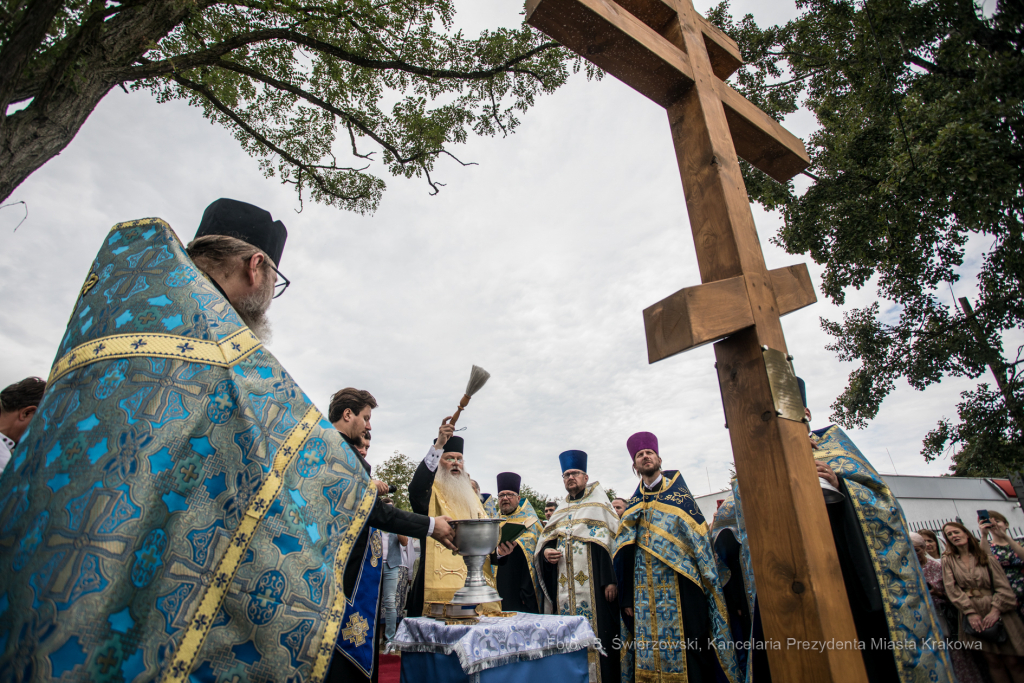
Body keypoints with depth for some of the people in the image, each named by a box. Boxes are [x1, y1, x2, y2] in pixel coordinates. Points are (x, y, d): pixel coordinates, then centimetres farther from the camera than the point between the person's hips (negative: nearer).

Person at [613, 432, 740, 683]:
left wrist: (708, 580, -9)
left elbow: (700, 537, 0)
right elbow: (625, 552, 11)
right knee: (649, 651, 5)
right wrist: (627, 597, 5)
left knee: (689, 648, -2)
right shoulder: (632, 506, 14)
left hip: (680, 581, -3)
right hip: (644, 588, 3)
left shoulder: (678, 492, 6)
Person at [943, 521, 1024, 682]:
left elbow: (1003, 586, -1)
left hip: (998, 612, 0)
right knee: (993, 661, 2)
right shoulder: (948, 560, 4)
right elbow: (952, 589, -2)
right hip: (972, 614, 0)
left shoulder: (985, 556, 3)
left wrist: (995, 610, -13)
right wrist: (970, 612, -12)